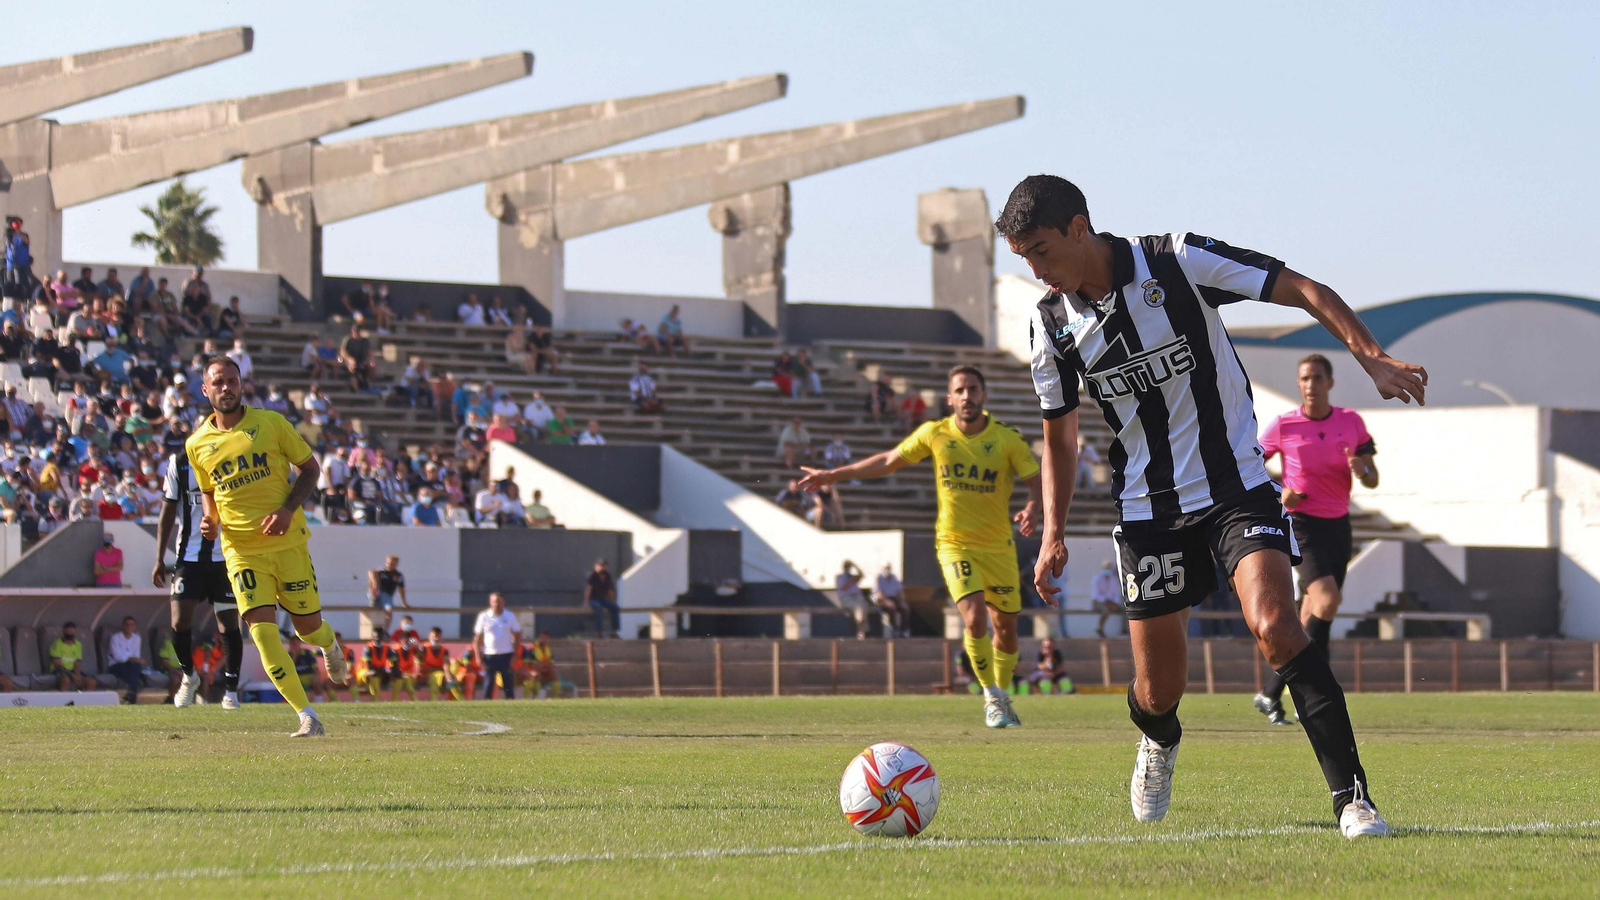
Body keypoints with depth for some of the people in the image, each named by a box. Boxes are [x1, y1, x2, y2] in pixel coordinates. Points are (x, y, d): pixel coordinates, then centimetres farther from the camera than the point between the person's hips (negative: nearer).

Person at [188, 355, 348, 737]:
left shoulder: (270, 423, -4)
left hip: (287, 542, -1)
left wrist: (288, 509, -12)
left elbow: (310, 468, 3)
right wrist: (210, 520, -2)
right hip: (241, 550, 1)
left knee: (307, 625, 7)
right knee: (262, 630, -14)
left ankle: (329, 645, 47)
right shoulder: (198, 444, 3)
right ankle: (307, 717, -9)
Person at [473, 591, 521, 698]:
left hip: (506, 655, 1)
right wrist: (479, 657, -5)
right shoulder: (484, 616, 1)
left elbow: (517, 635, 8)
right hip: (489, 655, -1)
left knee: (508, 682, 2)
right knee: (488, 683, -3)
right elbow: (477, 638, 3)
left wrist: (515, 655, -1)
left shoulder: (510, 617, 3)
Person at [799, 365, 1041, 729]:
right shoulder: (935, 434, -3)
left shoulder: (1007, 439, -7)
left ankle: (1001, 696, 31)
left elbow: (1037, 481, -2)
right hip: (955, 544, -1)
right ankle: (992, 698, -4)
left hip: (999, 546, 1)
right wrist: (832, 476, 12)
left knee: (1006, 627, 7)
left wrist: (1032, 509, -26)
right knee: (975, 617, -20)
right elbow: (889, 461, 9)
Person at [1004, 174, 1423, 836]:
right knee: (1159, 692, 4)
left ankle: (1350, 794, -23)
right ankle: (1158, 745, 42)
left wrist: (1372, 358, -22)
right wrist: (1053, 534, 7)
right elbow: (1059, 434, 14)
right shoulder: (1051, 324, -1)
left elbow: (1303, 291, -11)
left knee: (1275, 625, -27)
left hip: (1236, 488, -3)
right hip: (1148, 509, 3)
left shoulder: (1178, 261, -13)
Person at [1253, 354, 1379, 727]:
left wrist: (1361, 470, -16)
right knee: (1327, 600, -23)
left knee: (1311, 617, 6)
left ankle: (1271, 693, 15)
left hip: (1338, 526, 5)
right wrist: (1277, 495, -13)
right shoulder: (1284, 426, -5)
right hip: (1302, 524, -5)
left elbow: (1373, 479, 8)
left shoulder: (1351, 422, 4)